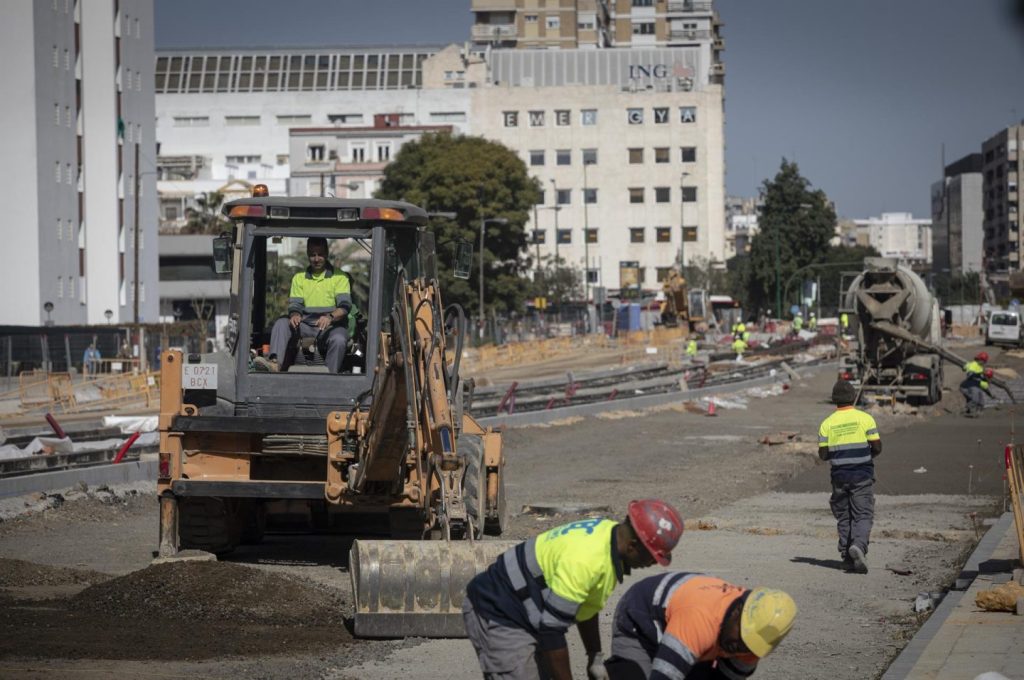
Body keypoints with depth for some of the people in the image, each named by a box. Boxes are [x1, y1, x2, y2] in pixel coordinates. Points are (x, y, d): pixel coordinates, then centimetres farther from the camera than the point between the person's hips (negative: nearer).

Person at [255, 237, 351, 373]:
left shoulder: (339, 277, 7)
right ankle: (275, 362, -44)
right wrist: (295, 315, -17)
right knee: (281, 323, -23)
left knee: (338, 340, -37)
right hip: (306, 325, 3)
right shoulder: (299, 278, 19)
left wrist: (330, 317, -27)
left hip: (332, 326, -3)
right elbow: (295, 304, 10)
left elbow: (345, 306, -5)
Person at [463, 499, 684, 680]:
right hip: (496, 617, -10)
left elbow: (586, 606, 15)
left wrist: (595, 657, 18)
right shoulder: (584, 558, -31)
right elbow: (552, 629, -28)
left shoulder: (609, 532, 0)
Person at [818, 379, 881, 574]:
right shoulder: (865, 418, -6)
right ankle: (858, 545, -26)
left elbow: (823, 454, -1)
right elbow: (877, 447, -7)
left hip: (839, 475, 2)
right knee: (863, 515, -1)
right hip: (862, 475, -2)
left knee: (843, 517, 11)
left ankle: (847, 557, 10)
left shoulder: (827, 423, -1)